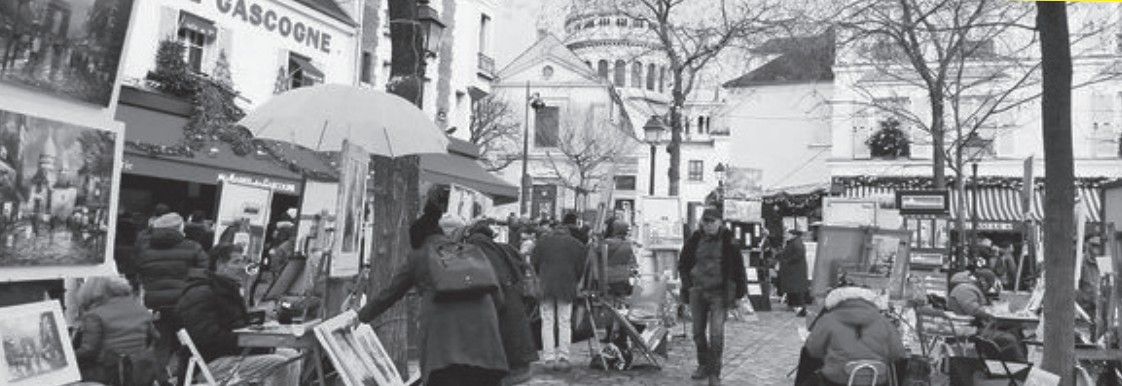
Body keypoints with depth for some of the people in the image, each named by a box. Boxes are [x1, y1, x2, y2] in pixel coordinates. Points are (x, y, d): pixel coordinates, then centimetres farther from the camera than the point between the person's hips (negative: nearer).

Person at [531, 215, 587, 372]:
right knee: (565, 322, 3)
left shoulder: (543, 241, 11)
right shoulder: (577, 244, 11)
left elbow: (533, 263, 8)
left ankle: (549, 358, -1)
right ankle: (563, 357, -1)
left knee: (547, 322, 3)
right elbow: (580, 267, 6)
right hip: (567, 286, 0)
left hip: (545, 286, 0)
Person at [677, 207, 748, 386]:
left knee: (716, 333, -10)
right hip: (697, 291, 4)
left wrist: (740, 289, -1)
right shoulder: (695, 239, 2)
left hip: (720, 293, -4)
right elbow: (683, 263, 14)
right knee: (698, 332, 12)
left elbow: (738, 266, -1)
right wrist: (687, 284, 6)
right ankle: (703, 365, 31)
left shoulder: (728, 239, -6)